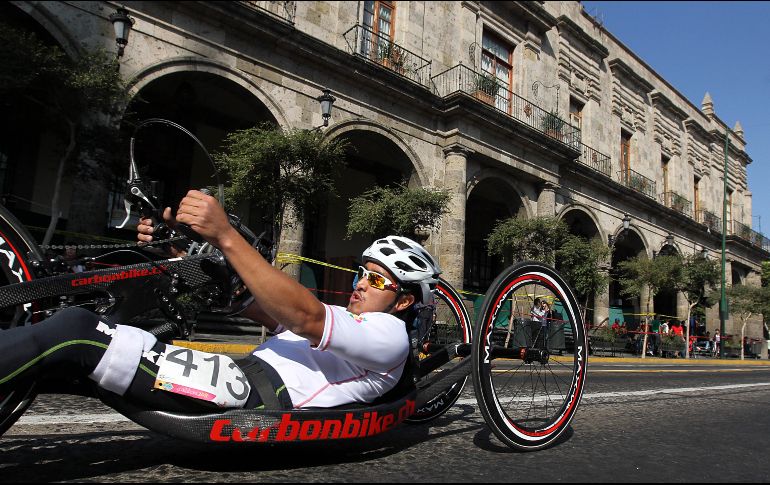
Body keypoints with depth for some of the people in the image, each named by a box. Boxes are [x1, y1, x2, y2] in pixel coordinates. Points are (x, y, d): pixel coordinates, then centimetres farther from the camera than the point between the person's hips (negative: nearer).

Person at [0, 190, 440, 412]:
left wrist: (226, 237, -24)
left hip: (259, 397, -9)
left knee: (75, 333, -19)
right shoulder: (343, 321, 28)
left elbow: (304, 317, -19)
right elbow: (251, 303, 18)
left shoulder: (389, 334, 1)